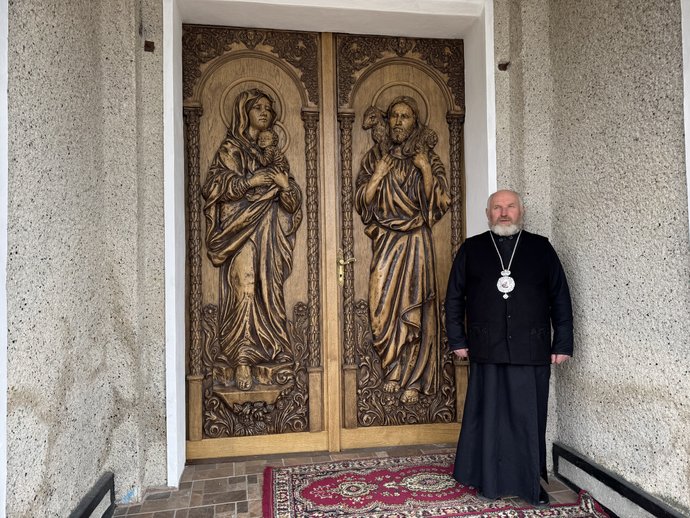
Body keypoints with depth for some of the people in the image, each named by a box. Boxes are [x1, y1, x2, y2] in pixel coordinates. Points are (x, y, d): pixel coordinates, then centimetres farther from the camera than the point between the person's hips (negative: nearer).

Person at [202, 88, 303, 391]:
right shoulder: (230, 148, 7)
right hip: (241, 228, -5)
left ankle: (273, 355, 9)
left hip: (270, 232, 5)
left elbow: (291, 201, 16)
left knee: (269, 292, 2)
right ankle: (242, 361, -8)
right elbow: (215, 185, -7)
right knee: (244, 290, -12)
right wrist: (251, 181, -16)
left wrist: (285, 184, -6)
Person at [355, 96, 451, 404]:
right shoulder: (375, 157, 11)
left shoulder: (428, 158, 8)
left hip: (415, 243, -1)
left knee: (414, 308, -3)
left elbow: (439, 203, -1)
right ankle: (395, 372, 18)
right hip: (385, 243, 2)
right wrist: (378, 175, -8)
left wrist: (426, 170, -11)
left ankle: (411, 381, 9)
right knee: (383, 306, -1)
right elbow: (361, 202, 4)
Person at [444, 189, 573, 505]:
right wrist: (457, 341, 4)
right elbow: (454, 297, 8)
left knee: (530, 419, 7)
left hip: (532, 352, 0)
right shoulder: (471, 250, 8)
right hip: (486, 351, 0)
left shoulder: (541, 248, 8)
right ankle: (489, 481, 22)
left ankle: (531, 483, 23)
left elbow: (560, 298, 7)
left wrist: (563, 344, 2)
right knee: (489, 417, 7)